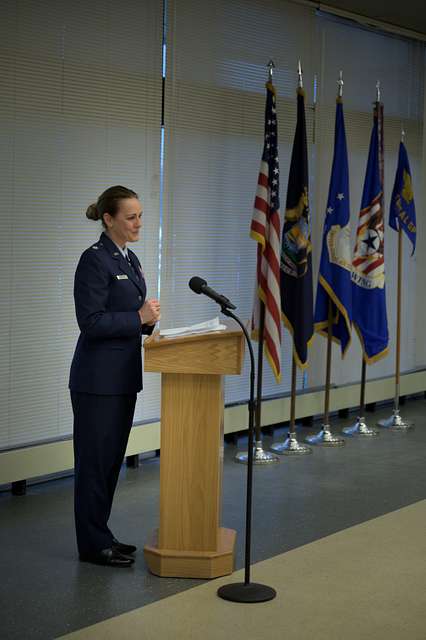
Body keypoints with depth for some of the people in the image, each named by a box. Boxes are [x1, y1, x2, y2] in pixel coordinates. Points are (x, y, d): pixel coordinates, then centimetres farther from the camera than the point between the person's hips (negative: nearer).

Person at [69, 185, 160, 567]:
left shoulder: (130, 260, 13)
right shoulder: (95, 259, -14)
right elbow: (91, 321, -20)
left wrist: (148, 320, 2)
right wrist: (138, 317, -18)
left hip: (124, 376, 9)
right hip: (98, 378, -9)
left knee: (113, 458, 14)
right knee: (95, 459, 0)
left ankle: (101, 536, 25)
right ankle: (93, 545, 9)